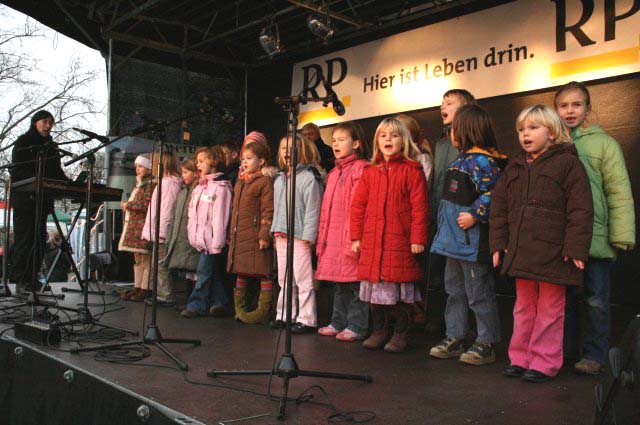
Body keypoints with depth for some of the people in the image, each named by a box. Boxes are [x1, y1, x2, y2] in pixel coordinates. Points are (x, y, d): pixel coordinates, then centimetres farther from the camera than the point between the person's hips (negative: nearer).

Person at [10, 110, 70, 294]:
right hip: (24, 198, -6)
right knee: (23, 238, -8)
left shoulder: (51, 146, 19)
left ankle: (31, 278, 9)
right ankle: (19, 279, -5)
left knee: (39, 239, 4)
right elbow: (17, 170, -9)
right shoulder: (23, 142, 1)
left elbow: (57, 173, 18)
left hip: (43, 199, 6)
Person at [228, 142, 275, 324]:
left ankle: (263, 310, 3)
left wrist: (265, 235, -19)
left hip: (256, 237, -9)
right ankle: (240, 309, 24)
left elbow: (268, 211, -14)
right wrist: (232, 235, 20)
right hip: (239, 237, 9)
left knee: (263, 274, -3)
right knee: (241, 272, 14)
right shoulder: (239, 183, 19)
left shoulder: (265, 181, -7)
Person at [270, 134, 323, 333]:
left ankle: (306, 319, 3)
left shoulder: (309, 178, -7)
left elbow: (313, 209, -13)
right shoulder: (279, 180, 17)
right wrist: (276, 231, 17)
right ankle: (284, 315, 24)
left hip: (299, 237, -8)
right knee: (284, 280, 14)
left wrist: (308, 235, -17)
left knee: (303, 279, -5)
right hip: (281, 237, 8)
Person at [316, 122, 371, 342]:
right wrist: (322, 237, 16)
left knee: (355, 284, -2)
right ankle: (338, 323, 25)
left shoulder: (361, 169, -7)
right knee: (339, 285, 15)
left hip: (352, 239, -8)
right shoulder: (334, 172, 19)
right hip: (333, 239, 8)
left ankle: (357, 326, 7)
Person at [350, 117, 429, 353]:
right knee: (375, 287, 10)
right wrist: (356, 237, 6)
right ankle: (379, 331, 24)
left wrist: (418, 239, -10)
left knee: (401, 289, 3)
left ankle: (400, 333, 18)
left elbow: (420, 207, -6)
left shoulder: (412, 171, -2)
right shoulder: (370, 173, 11)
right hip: (372, 241, 4)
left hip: (400, 241, -4)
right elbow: (358, 205, 11)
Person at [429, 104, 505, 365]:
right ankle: (454, 338, 26)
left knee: (478, 293, 1)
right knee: (454, 290, 16)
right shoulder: (461, 160, 15)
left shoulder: (481, 160, -15)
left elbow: (493, 193, -25)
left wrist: (474, 215, -23)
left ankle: (486, 344, 13)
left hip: (472, 240, -10)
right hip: (454, 238, 10)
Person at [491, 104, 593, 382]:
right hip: (521, 253, 6)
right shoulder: (515, 168, 12)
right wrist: (499, 243, 7)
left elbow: (580, 210, -10)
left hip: (553, 253, -5)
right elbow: (499, 205, 13)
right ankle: (520, 358, 24)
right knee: (524, 307, 14)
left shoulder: (567, 163, -5)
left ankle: (544, 363, 15)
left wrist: (575, 249, -15)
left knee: (549, 309, 5)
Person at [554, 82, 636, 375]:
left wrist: (622, 236, -11)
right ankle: (565, 350, 29)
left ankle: (594, 355, 21)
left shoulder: (604, 143, -2)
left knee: (596, 300, 6)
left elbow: (619, 193, -6)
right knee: (564, 296, 15)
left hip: (595, 238, -3)